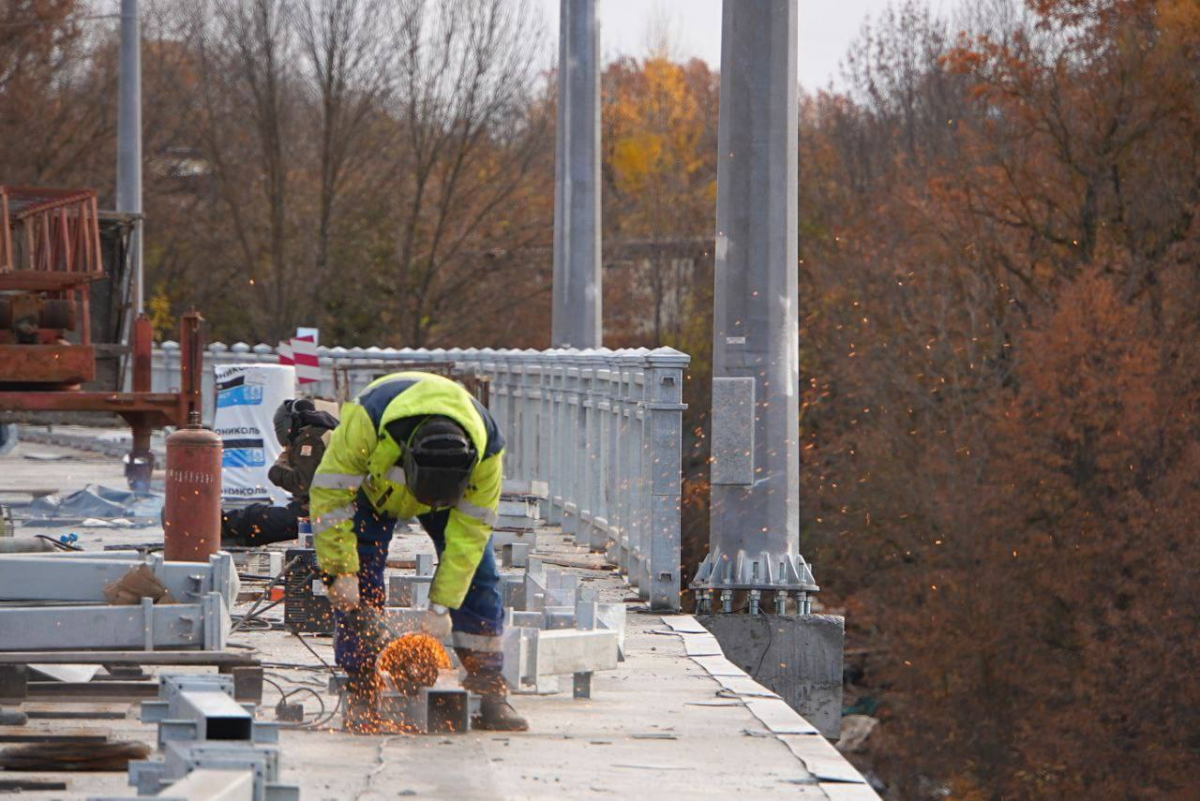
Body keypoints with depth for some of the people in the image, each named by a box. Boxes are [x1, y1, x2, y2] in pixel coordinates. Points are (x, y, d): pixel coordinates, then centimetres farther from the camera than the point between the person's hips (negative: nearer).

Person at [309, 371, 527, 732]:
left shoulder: (486, 448, -36)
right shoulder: (368, 421, -44)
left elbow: (469, 531, -26)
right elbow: (329, 493, -32)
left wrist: (443, 604, -26)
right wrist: (339, 570, -30)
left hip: (455, 494, 1)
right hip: (371, 484, -1)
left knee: (477, 576, -8)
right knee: (360, 584, -13)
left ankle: (490, 692, -5)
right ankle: (360, 695, -9)